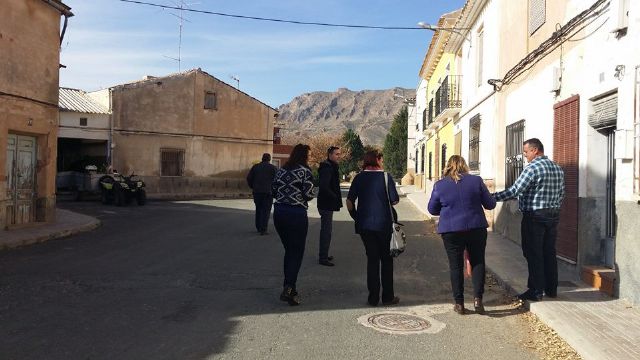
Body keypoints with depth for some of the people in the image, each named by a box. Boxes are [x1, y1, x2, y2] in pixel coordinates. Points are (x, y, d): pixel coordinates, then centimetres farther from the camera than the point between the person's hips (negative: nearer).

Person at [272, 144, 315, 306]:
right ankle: (288, 289, -10)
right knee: (297, 253, 1)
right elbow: (308, 195, -12)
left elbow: (273, 191, 10)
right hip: (297, 214, -6)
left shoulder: (281, 170, 10)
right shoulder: (305, 171, -7)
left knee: (289, 250, 18)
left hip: (279, 212, 6)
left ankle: (289, 287, 23)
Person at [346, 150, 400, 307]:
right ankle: (387, 297, 15)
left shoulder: (359, 178, 1)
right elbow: (395, 200, -7)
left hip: (365, 225, 3)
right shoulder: (385, 176, -7)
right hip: (384, 224, -3)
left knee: (372, 259, 11)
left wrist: (356, 217, 10)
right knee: (386, 259, 11)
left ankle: (373, 298, 11)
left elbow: (349, 201, -2)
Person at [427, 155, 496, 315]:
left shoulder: (439, 185, -2)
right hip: (476, 228, 0)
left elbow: (432, 209, 7)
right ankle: (477, 299, 5)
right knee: (478, 262, 13)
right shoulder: (476, 181, -2)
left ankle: (459, 303, 12)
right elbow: (490, 204, 3)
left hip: (450, 231, 0)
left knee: (456, 266, 8)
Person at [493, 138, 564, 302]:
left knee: (533, 254, -1)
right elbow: (561, 195, 16)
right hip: (553, 216, 8)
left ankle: (536, 291, 4)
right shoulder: (558, 168, 11)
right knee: (549, 253, 14)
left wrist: (492, 197, -15)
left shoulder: (532, 168, -15)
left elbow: (514, 191, -20)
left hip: (534, 216, -8)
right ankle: (551, 288, 21)